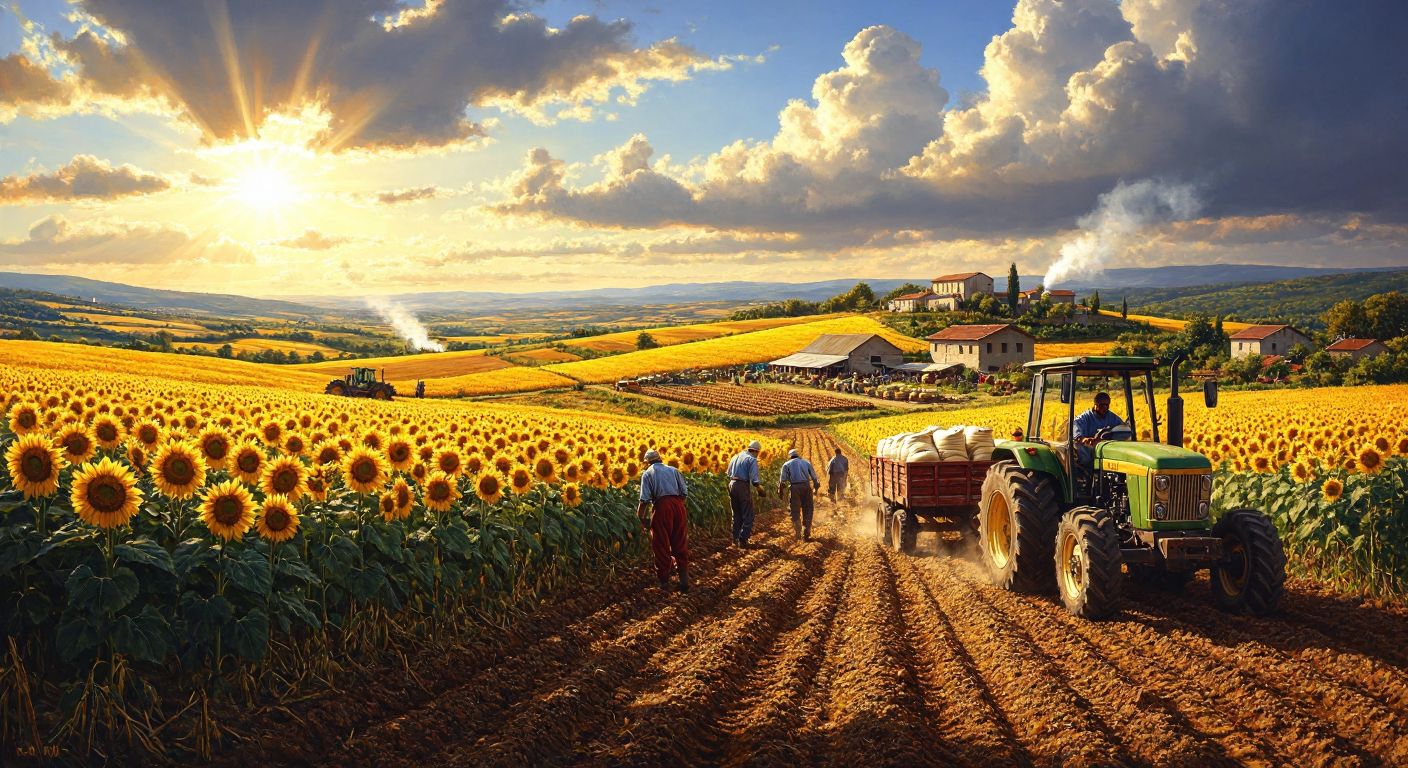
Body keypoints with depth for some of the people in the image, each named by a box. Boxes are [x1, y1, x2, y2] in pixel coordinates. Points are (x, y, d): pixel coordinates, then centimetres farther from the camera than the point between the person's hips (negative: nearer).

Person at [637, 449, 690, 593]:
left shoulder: (647, 473, 8)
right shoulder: (673, 470, 19)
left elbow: (645, 499, -3)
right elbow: (684, 491, 12)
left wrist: (641, 517, 5)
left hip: (662, 506, -4)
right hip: (678, 504, 4)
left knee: (661, 545, 6)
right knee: (680, 543, 12)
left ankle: (664, 581, 10)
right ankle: (684, 580, 13)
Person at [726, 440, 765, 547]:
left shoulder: (735, 457, 14)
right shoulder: (752, 460, -8)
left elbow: (729, 474, 20)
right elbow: (754, 479, -15)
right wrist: (760, 488, 1)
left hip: (732, 485, 7)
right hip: (744, 487, -7)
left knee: (736, 515, 17)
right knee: (748, 516, 3)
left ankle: (735, 539, 19)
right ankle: (743, 540, -4)